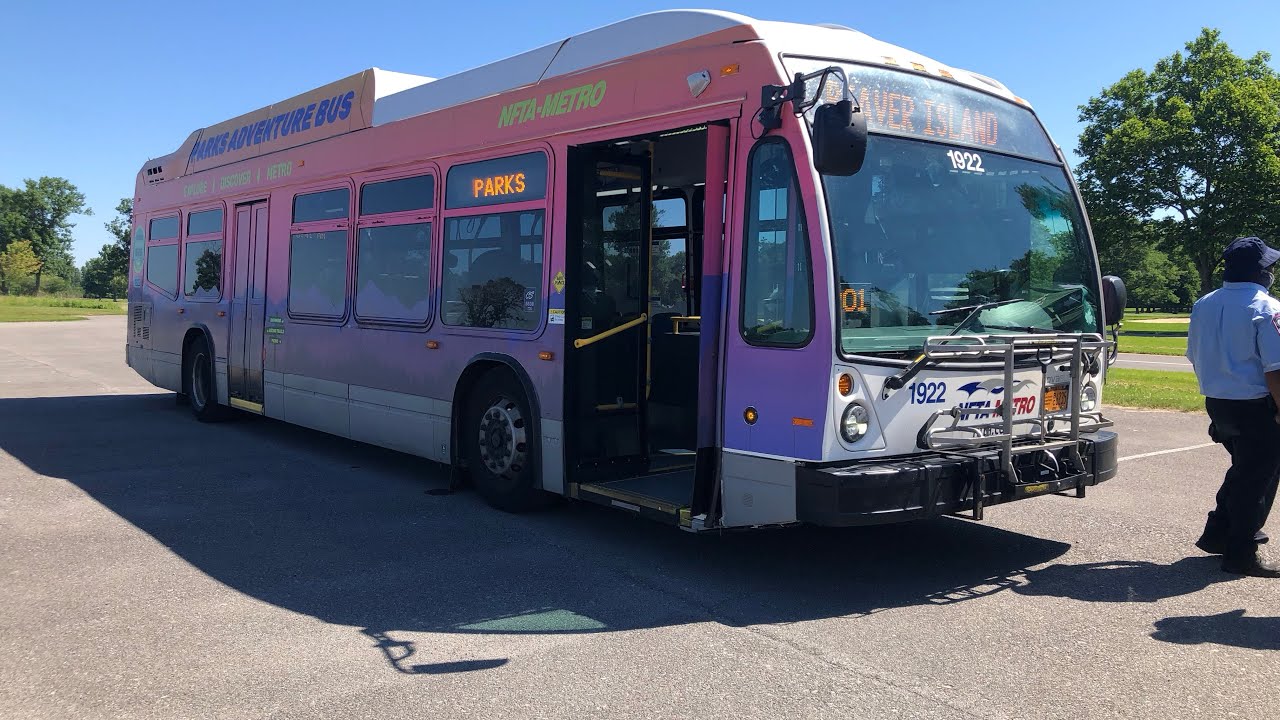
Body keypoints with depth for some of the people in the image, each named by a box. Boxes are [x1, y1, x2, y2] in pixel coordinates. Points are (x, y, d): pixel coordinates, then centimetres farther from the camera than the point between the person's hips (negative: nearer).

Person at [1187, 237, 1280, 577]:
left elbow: (1195, 357, 16)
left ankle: (1218, 533, 27)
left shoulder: (1204, 305, 8)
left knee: (1243, 470, 24)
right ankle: (1242, 554, 9)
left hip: (1216, 404, 7)